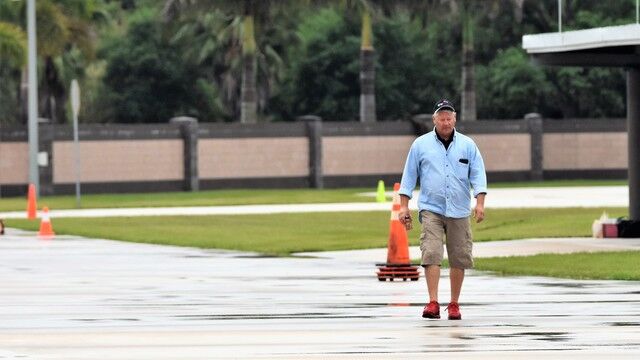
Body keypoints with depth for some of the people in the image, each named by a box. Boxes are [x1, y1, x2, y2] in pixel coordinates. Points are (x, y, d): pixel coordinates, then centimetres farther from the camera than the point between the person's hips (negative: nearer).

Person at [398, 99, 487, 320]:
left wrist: (480, 203, -6)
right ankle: (433, 303, -19)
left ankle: (454, 304, 15)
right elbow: (409, 176, 9)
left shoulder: (467, 145, 8)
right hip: (431, 209, -1)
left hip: (459, 211, 2)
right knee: (431, 254, -16)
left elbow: (478, 175, 7)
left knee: (459, 259, 3)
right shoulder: (421, 145, 7)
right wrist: (404, 206, 3)